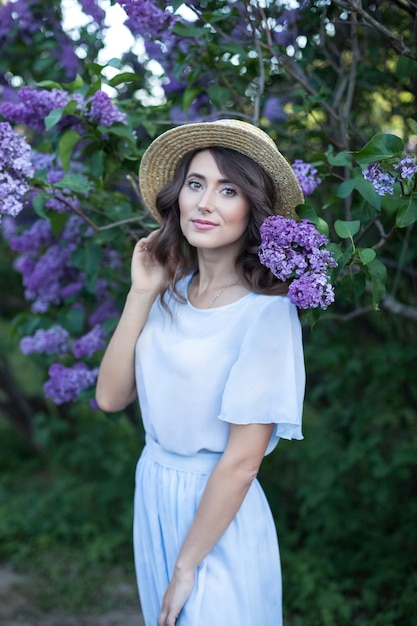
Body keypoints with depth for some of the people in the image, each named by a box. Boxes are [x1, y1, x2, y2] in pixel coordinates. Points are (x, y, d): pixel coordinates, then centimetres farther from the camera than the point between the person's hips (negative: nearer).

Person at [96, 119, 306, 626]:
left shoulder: (267, 314, -20)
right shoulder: (171, 293, -2)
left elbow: (242, 461, -19)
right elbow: (110, 397, -5)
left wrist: (186, 568, -13)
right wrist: (141, 293, -11)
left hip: (218, 516, -6)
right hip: (151, 494, 6)